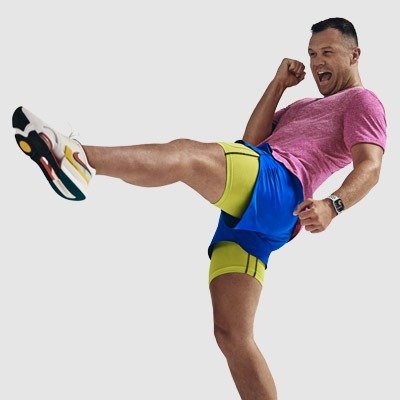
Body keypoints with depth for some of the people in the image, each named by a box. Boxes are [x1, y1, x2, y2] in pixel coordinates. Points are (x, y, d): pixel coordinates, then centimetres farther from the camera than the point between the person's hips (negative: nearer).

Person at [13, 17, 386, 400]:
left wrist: (332, 205, -25)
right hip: (249, 208, 8)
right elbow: (251, 141, 23)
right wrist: (278, 85, 20)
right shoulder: (304, 106, 40)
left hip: (279, 185, -8)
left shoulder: (362, 101, 14)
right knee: (231, 333, -1)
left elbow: (370, 165, -6)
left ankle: (79, 158, -54)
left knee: (186, 153, -32)